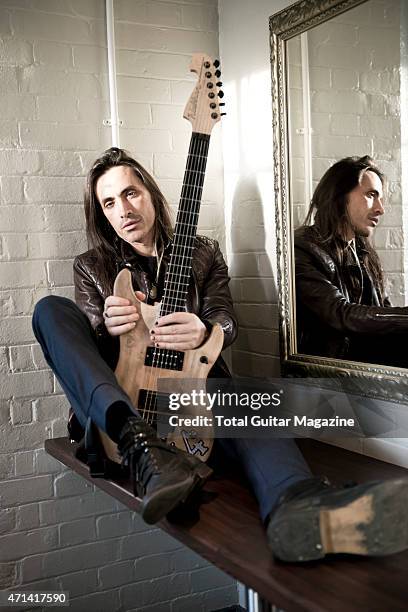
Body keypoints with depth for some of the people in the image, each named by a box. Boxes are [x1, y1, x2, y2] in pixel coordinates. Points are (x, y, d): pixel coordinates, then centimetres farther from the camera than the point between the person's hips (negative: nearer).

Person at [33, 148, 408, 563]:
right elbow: (78, 339, 4)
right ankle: (142, 449, -46)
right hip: (116, 404, 1)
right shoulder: (91, 267, 15)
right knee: (50, 310, -23)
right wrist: (105, 325, -22)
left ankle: (296, 508, -72)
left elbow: (225, 321, 3)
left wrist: (203, 332, -25)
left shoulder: (203, 253, 15)